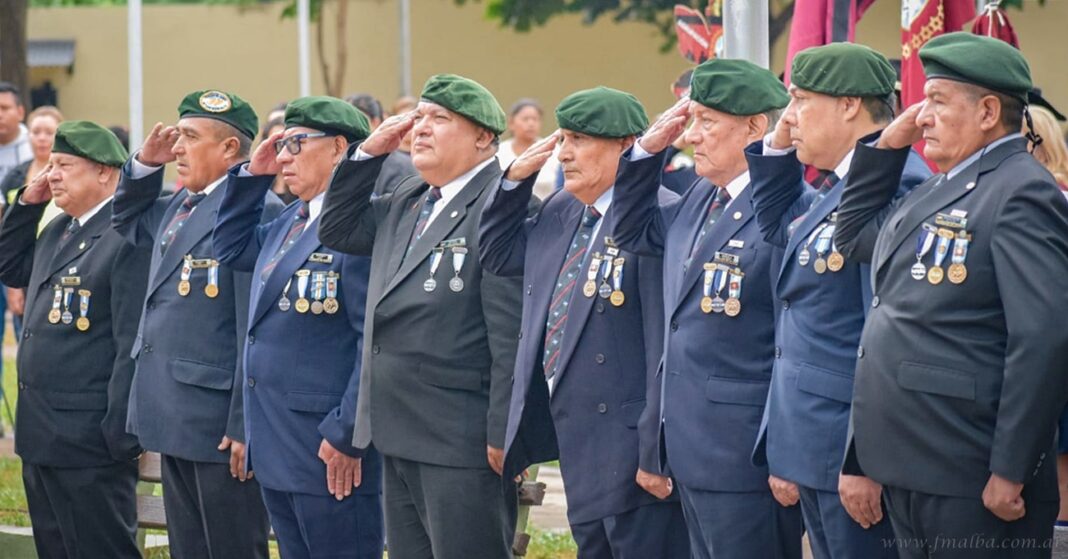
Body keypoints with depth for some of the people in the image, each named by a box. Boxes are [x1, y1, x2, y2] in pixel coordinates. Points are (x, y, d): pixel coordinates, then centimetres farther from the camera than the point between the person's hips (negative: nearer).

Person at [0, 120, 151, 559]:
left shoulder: (128, 238, -17)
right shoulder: (58, 230, 13)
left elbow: (135, 342, -20)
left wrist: (121, 432, -21)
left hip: (90, 440, -10)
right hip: (41, 433, 10)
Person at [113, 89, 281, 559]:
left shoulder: (256, 209, -16)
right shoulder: (178, 206, 13)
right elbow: (128, 222, 35)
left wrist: (246, 426, -20)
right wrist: (145, 164, 15)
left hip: (222, 425, -9)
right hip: (177, 421, 9)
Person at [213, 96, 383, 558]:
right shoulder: (291, 221, 14)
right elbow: (232, 247, 30)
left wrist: (347, 435, -20)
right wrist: (252, 176, 15)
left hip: (333, 453, -10)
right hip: (277, 449, 10)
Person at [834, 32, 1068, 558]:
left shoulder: (1021, 193, -13)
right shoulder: (942, 188, 16)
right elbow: (854, 235, 31)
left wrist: (1011, 472, -21)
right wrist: (886, 145, 17)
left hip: (972, 487, -9)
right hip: (909, 471, 9)